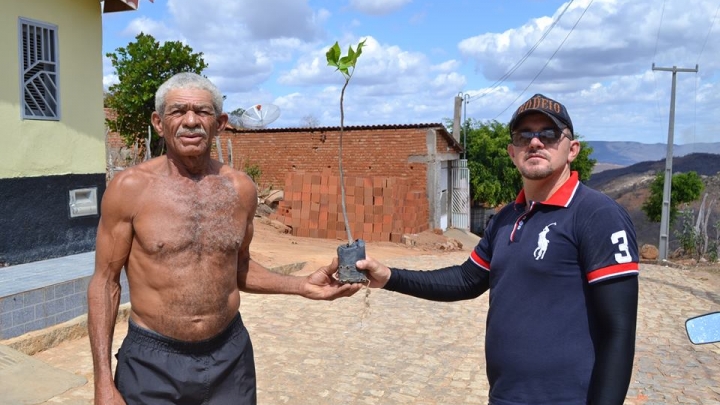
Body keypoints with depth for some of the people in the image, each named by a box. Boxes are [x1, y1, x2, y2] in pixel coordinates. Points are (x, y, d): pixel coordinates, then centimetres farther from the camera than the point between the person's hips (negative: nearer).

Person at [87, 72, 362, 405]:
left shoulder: (241, 188, -2)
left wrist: (302, 286, -1)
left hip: (229, 356, 3)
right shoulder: (130, 187, -10)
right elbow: (105, 281, -4)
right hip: (152, 361, -2)